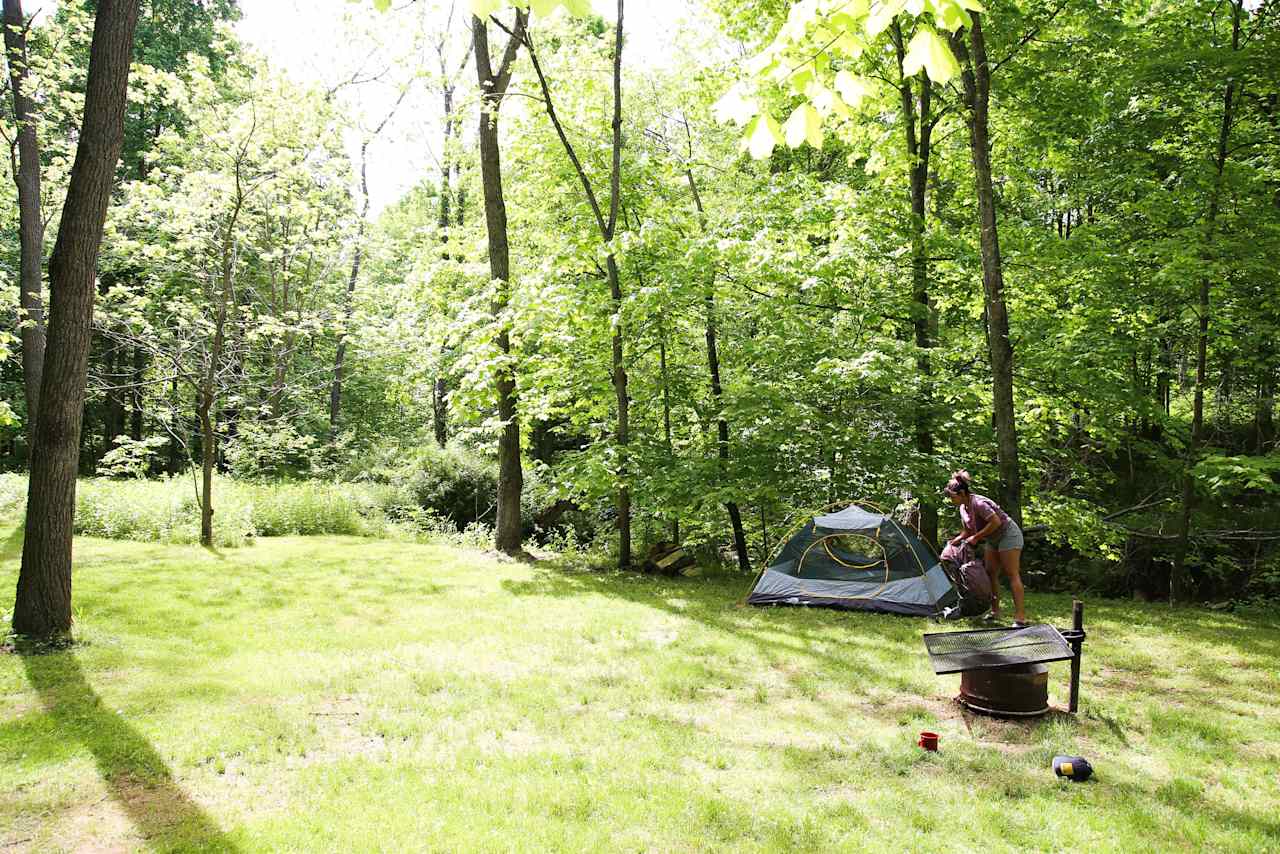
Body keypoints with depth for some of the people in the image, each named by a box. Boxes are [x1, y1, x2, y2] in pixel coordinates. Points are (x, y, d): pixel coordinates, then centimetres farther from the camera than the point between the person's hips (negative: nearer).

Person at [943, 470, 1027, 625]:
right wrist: (954, 541, -1)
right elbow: (968, 531, 14)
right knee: (991, 574, 7)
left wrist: (976, 537, -26)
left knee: (1012, 574, -12)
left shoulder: (978, 503, -27)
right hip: (992, 540, 10)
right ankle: (995, 612, 14)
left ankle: (1020, 617, -14)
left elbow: (996, 522, -33)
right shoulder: (963, 508, 2)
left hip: (1008, 534, -10)